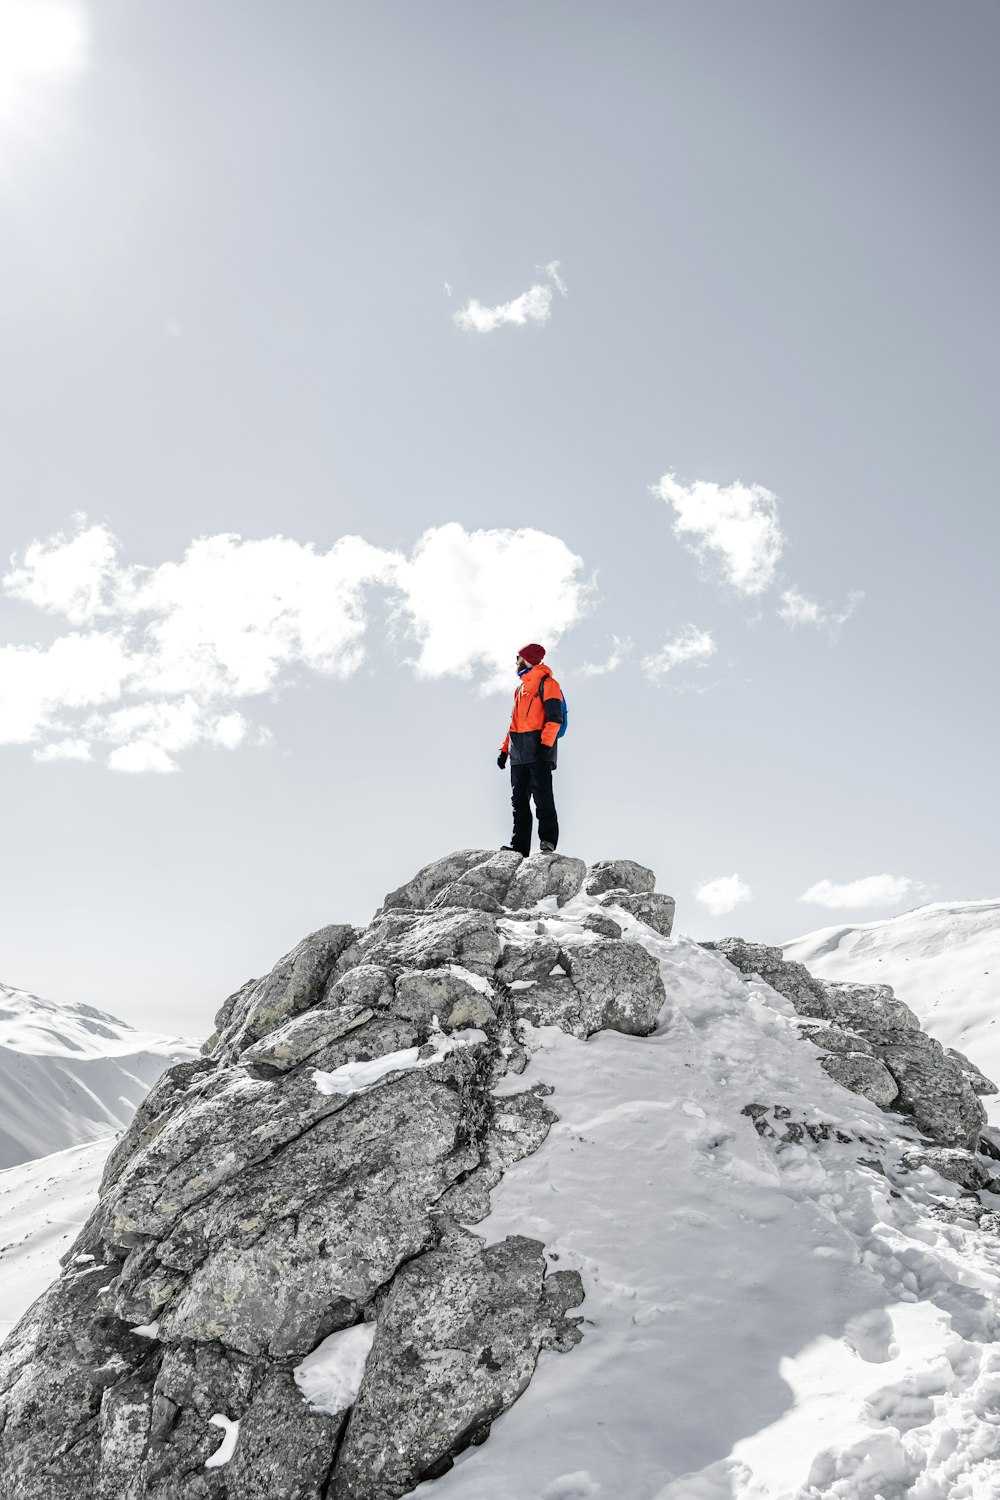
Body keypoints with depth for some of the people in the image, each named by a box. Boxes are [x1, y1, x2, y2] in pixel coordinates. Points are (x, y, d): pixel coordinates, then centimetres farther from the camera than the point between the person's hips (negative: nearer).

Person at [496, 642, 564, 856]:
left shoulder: (546, 682, 1)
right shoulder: (520, 688, 28)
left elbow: (554, 718, -10)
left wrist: (545, 743, -22)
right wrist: (505, 749, 19)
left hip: (538, 750, -8)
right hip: (519, 754, 8)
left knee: (542, 796, -15)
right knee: (519, 799, 3)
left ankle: (548, 840, -17)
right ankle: (520, 844, 2)